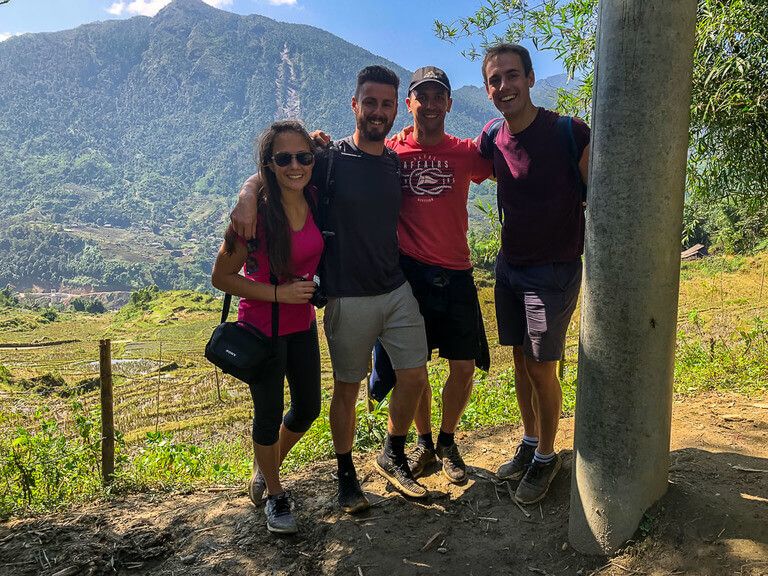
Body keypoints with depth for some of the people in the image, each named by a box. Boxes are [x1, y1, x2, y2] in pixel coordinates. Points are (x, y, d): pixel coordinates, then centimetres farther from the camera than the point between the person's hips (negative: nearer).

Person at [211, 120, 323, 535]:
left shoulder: (316, 202, -6)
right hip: (261, 327, -5)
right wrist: (278, 293, -22)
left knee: (308, 409, 16)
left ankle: (265, 466, 45)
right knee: (269, 413, 6)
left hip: (302, 324, 6)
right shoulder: (255, 212, -20)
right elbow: (221, 277, -15)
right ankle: (274, 495, 32)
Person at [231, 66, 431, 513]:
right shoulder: (329, 159, -6)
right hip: (348, 297, -4)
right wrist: (247, 198, -26)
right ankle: (346, 475, 27)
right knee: (347, 387, 6)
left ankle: (393, 456, 30)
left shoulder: (398, 163, 8)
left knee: (415, 376, 6)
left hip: (397, 289, 5)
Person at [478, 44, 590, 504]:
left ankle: (546, 457, 22)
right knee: (520, 359, 14)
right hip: (509, 264, 6)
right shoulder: (492, 140, 0)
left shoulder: (570, 133, -17)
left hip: (554, 270, -5)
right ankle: (530, 443, 33)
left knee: (541, 367, 0)